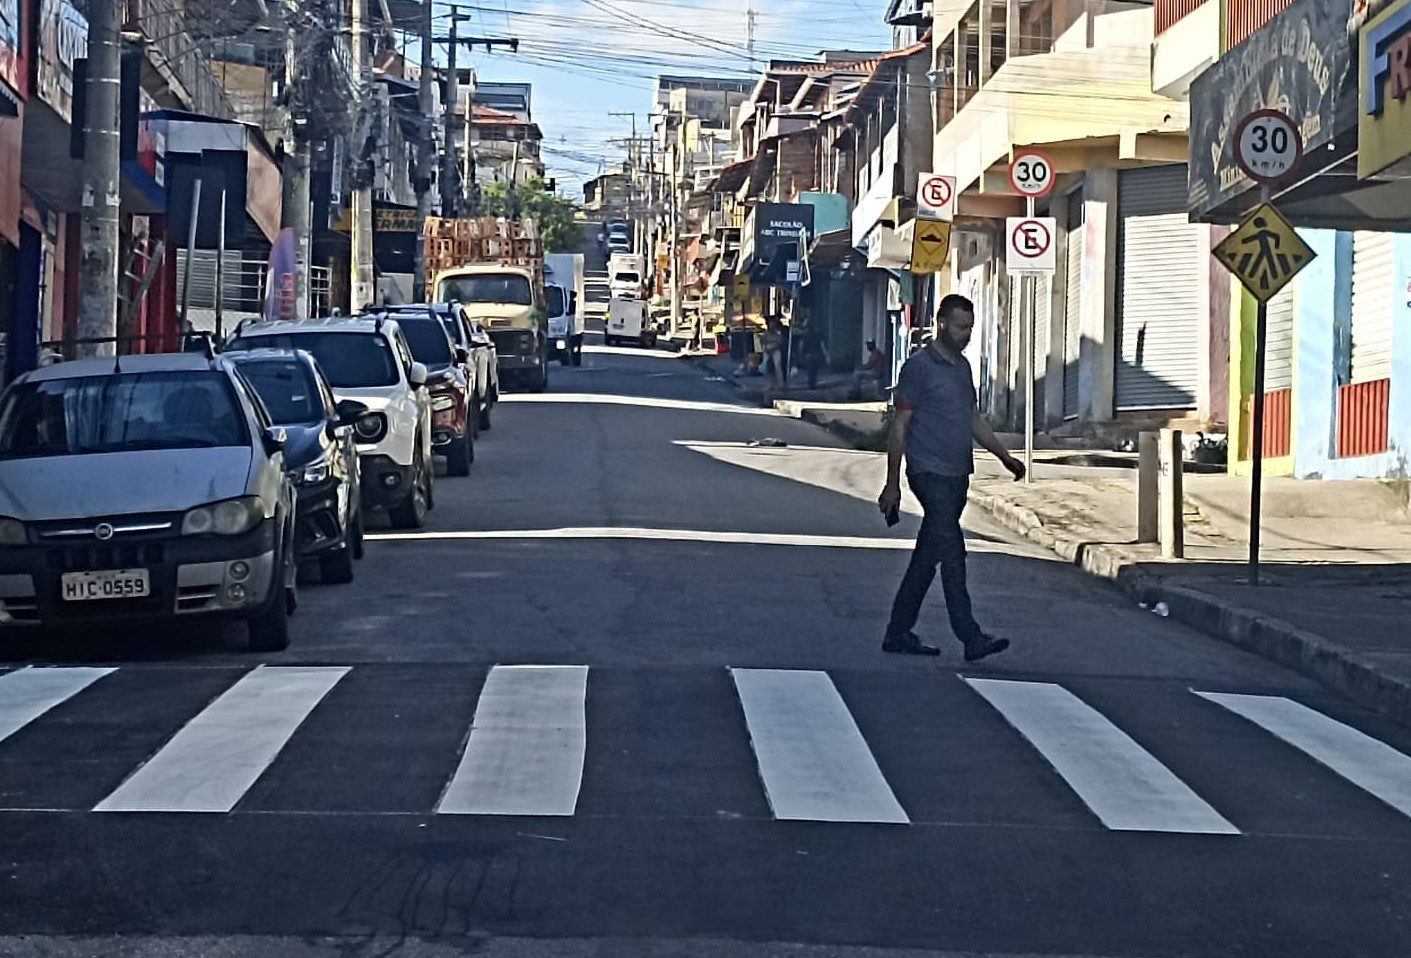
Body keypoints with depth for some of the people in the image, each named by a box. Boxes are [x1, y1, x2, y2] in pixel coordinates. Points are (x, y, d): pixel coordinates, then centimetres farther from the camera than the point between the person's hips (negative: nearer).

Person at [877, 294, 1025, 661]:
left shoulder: (963, 366, 17)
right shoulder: (919, 366, -8)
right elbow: (900, 425, -8)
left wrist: (1004, 456, 19)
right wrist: (893, 482, -10)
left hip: (958, 475, 8)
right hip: (931, 475, -8)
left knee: (927, 557, 10)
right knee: (952, 554, -13)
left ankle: (899, 633, 15)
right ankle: (971, 639, -16)